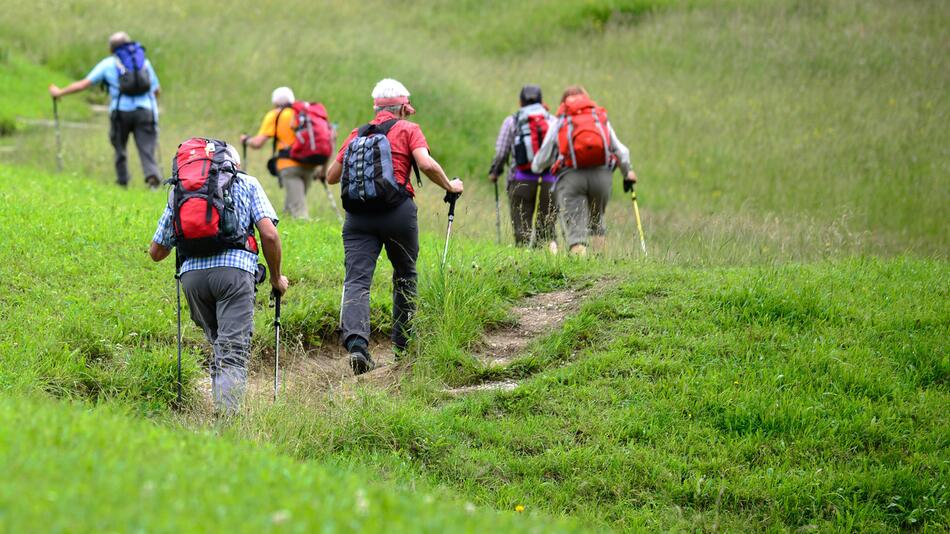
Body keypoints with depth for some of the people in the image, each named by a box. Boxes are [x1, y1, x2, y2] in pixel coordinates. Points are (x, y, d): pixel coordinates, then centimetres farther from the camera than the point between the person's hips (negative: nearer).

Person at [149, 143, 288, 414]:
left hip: (192, 272, 3)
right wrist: (276, 278, 17)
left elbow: (156, 251, 26)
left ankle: (219, 411, 15)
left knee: (218, 346, 21)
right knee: (233, 354, -10)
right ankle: (225, 417, -28)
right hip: (234, 269, -3)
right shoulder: (247, 184, 18)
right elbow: (269, 234, 3)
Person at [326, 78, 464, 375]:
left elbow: (331, 176, 18)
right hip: (397, 212, -2)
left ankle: (355, 342, -29)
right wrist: (450, 186, 4)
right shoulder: (407, 130, 5)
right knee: (405, 276, 17)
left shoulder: (357, 134, 17)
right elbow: (426, 164, -11)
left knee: (356, 280, -7)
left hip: (358, 216, 2)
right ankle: (403, 346, 22)